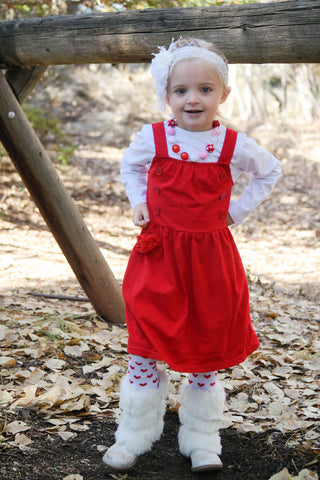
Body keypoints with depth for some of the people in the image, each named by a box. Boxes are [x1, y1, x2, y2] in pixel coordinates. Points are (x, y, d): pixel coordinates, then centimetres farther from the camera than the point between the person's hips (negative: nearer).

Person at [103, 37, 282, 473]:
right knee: (145, 344, 2)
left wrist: (238, 210, 5)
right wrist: (139, 202, 4)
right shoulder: (152, 138, -4)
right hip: (158, 255, 0)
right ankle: (135, 435, 19)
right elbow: (130, 166, 18)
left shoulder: (234, 146, -6)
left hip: (211, 257, 0)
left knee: (207, 349, 8)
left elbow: (270, 171, 13)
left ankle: (202, 439, 23)